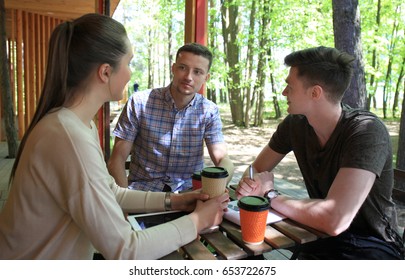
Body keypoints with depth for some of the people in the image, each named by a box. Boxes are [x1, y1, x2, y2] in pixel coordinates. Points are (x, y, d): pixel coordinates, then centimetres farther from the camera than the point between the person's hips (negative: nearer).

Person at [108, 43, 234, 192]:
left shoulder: (209, 112, -1)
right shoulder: (139, 102, -6)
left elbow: (223, 160, -7)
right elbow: (117, 158, -4)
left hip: (189, 190, 2)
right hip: (143, 188, -2)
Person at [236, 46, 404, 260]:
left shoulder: (367, 131, -26)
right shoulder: (295, 124, -8)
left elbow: (334, 221, -36)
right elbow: (257, 170, 5)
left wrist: (270, 195, -21)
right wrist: (249, 185, -20)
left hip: (372, 244, -5)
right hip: (320, 236, 5)